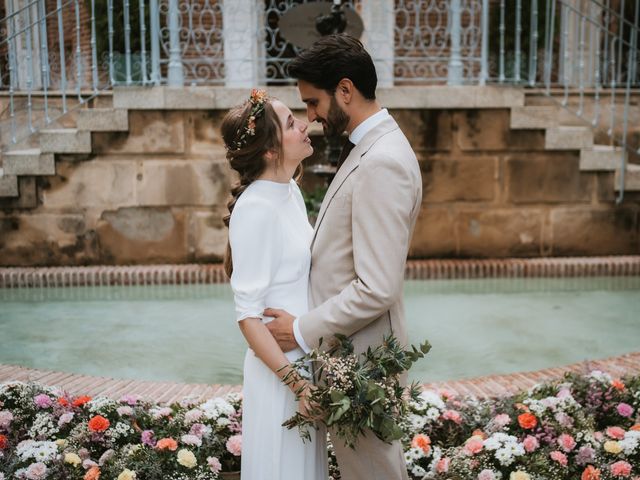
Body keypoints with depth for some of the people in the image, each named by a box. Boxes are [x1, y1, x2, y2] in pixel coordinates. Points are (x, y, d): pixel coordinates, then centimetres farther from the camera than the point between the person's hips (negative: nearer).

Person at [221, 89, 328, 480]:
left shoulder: (291, 191, 3)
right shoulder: (255, 208, -21)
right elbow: (248, 314, -20)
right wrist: (294, 380, -20)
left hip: (308, 357, 8)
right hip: (280, 365, -8)